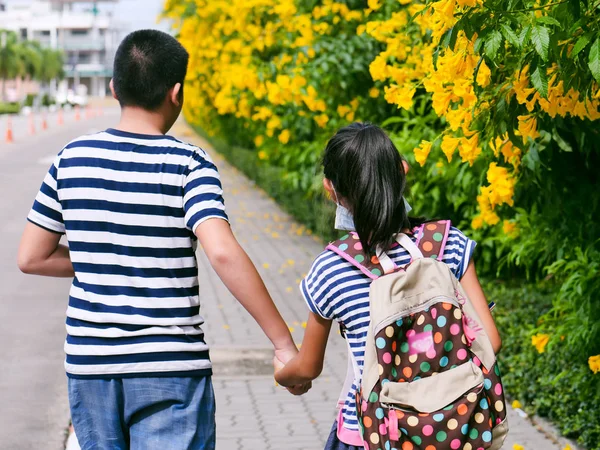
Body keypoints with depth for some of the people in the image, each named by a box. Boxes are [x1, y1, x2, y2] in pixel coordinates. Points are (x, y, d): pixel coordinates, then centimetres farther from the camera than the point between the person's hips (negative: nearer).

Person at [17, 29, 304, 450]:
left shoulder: (73, 158, 1)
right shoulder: (188, 165, -10)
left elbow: (31, 258, 6)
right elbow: (223, 253, -24)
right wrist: (285, 344, -20)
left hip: (89, 365, 4)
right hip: (171, 368, -4)